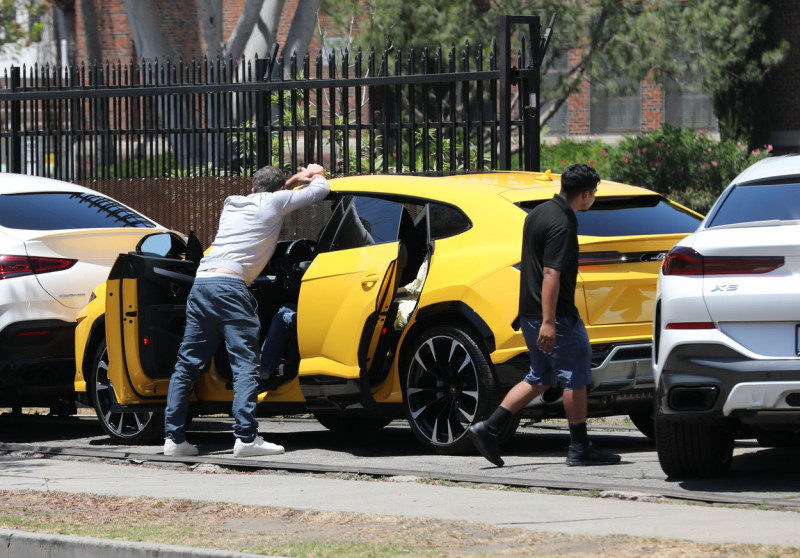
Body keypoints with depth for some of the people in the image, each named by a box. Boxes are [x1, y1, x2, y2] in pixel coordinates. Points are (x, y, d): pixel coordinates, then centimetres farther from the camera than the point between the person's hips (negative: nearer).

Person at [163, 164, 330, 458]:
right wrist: (317, 174, 39)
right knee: (245, 365, -8)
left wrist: (293, 180, 47)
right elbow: (321, 189, 18)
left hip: (201, 283, 7)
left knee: (187, 365, 9)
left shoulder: (232, 203, 27)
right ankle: (246, 437, -18)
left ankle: (173, 437, 7)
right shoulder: (275, 202, 10)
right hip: (229, 287, -6)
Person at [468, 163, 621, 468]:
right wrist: (548, 322, -26)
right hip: (555, 314, -9)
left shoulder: (538, 214, 12)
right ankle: (580, 448, 5)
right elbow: (551, 274, -24)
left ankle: (489, 428, 8)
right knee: (576, 376, 1)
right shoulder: (562, 224, -18)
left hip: (530, 313, 9)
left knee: (540, 377, 16)